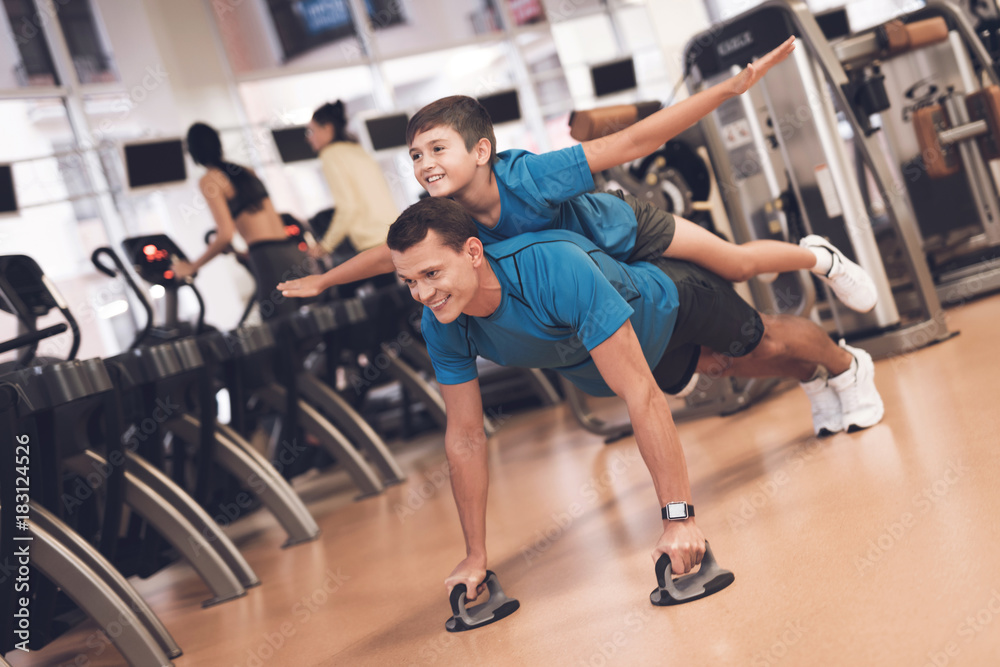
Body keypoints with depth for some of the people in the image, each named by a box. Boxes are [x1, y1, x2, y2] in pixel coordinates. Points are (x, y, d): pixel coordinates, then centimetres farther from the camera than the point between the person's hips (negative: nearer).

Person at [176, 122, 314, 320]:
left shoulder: (209, 181, -1)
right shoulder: (245, 171, 20)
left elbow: (226, 235, -9)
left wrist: (192, 267, 2)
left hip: (270, 259, -7)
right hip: (295, 254, 7)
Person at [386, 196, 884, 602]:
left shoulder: (556, 269, -51)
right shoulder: (442, 327, -32)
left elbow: (640, 395, -50)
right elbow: (465, 438, -20)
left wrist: (679, 517, -52)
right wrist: (476, 556, -16)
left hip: (671, 303, -6)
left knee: (762, 344, 24)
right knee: (728, 366, 32)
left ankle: (847, 366, 58)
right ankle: (813, 379, 64)